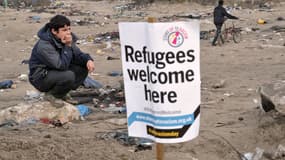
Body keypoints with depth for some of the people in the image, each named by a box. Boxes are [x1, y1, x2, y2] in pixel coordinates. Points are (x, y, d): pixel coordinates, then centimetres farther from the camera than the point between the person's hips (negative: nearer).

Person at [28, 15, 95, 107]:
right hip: (41, 78, -8)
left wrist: (88, 60, -19)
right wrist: (68, 46, -31)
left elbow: (78, 54, 2)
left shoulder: (65, 39, -4)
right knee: (69, 76, -33)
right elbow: (62, 65, -32)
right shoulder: (44, 45, -29)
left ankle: (62, 93, 6)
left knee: (84, 67, -7)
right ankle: (51, 95, -5)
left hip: (57, 72, 8)